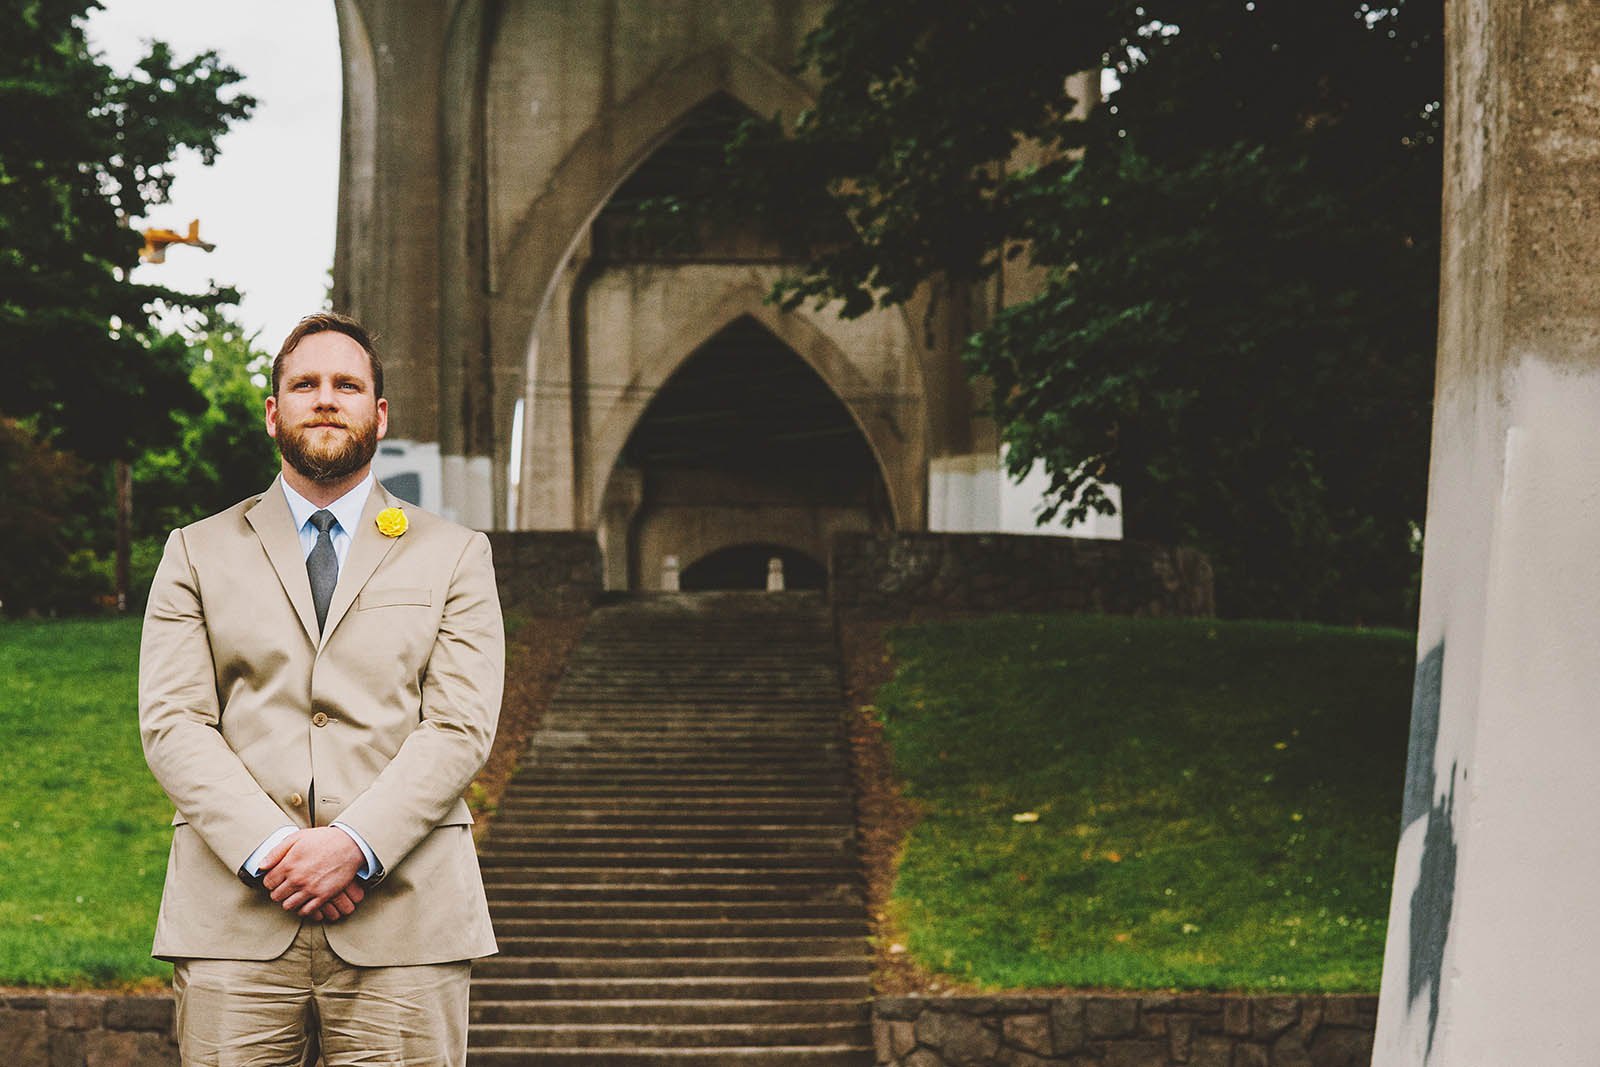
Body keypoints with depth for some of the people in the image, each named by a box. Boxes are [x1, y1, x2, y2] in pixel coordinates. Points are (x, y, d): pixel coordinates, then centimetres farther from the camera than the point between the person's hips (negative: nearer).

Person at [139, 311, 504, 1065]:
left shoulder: (453, 556, 13)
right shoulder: (197, 553, 14)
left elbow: (460, 728, 1)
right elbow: (171, 723, 3)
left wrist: (356, 845, -13)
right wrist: (267, 850, -12)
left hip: (403, 922, 0)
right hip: (234, 924, 1)